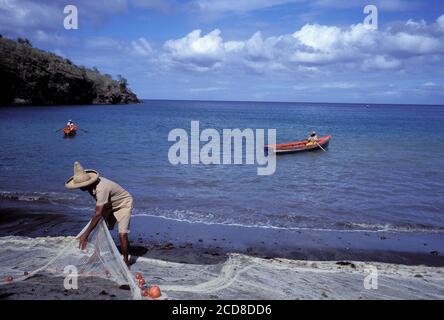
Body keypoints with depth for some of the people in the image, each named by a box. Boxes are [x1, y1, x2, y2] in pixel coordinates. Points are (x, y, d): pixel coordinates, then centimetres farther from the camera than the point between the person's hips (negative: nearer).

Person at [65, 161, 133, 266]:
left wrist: (86, 234, -36)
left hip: (124, 204, -9)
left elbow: (98, 214, -39)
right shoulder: (91, 185, -13)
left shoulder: (101, 189, -39)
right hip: (110, 206, 9)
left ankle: (125, 261, -1)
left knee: (122, 234, -17)